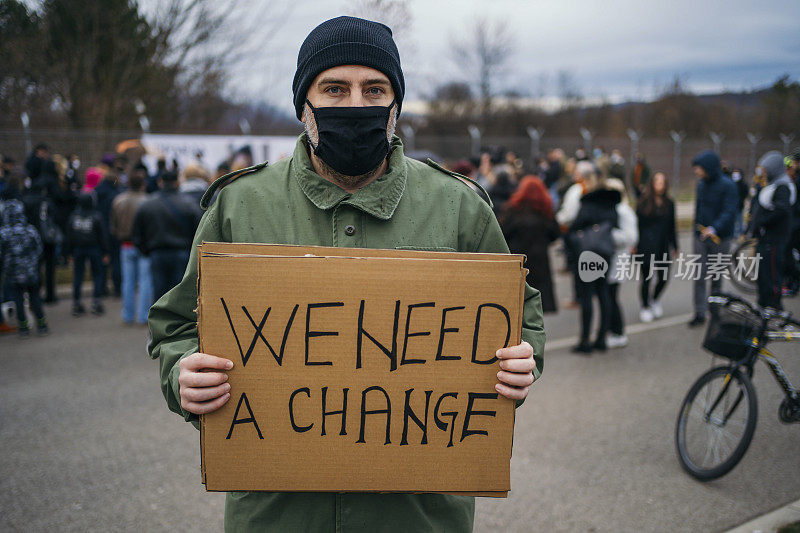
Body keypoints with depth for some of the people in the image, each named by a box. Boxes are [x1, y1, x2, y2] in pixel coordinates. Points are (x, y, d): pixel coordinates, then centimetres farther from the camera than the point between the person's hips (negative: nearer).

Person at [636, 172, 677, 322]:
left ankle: (655, 300, 31)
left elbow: (671, 226, 15)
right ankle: (645, 307, 17)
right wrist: (635, 245, -5)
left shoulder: (669, 204, 9)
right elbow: (637, 223, -2)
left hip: (663, 247, 4)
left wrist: (674, 246, 14)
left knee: (663, 278, 4)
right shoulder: (644, 202, -2)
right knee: (647, 278, 1)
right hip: (647, 248, -4)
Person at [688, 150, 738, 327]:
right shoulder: (701, 184, 6)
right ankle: (700, 313, 2)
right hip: (701, 237, 4)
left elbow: (729, 212, -21)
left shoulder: (727, 185, -12)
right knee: (699, 276, -1)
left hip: (719, 238, -4)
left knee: (716, 276, 7)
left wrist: (714, 229, -35)